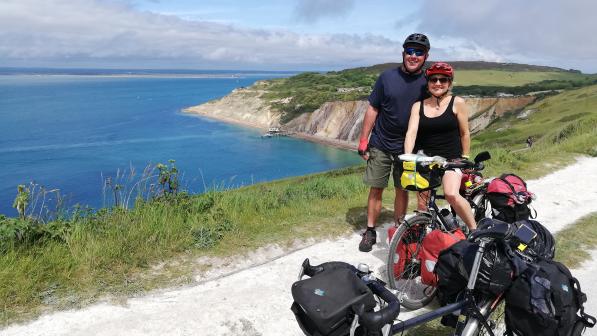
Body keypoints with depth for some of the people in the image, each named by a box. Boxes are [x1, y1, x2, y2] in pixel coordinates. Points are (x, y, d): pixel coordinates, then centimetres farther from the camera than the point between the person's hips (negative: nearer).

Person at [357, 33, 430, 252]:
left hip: (407, 148, 1)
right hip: (380, 145, 0)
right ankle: (370, 231, 17)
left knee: (402, 190, 9)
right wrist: (363, 141, -4)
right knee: (376, 189, 4)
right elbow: (372, 110, -1)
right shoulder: (387, 77, -4)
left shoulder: (427, 83, -1)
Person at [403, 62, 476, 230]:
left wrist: (465, 158, 5)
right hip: (425, 159, 3)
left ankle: (474, 229, -3)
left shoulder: (457, 103, -2)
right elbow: (411, 132, -8)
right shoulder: (418, 106, 4)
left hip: (451, 159, -3)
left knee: (451, 195, -22)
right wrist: (407, 157, -21)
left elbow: (465, 133, 3)